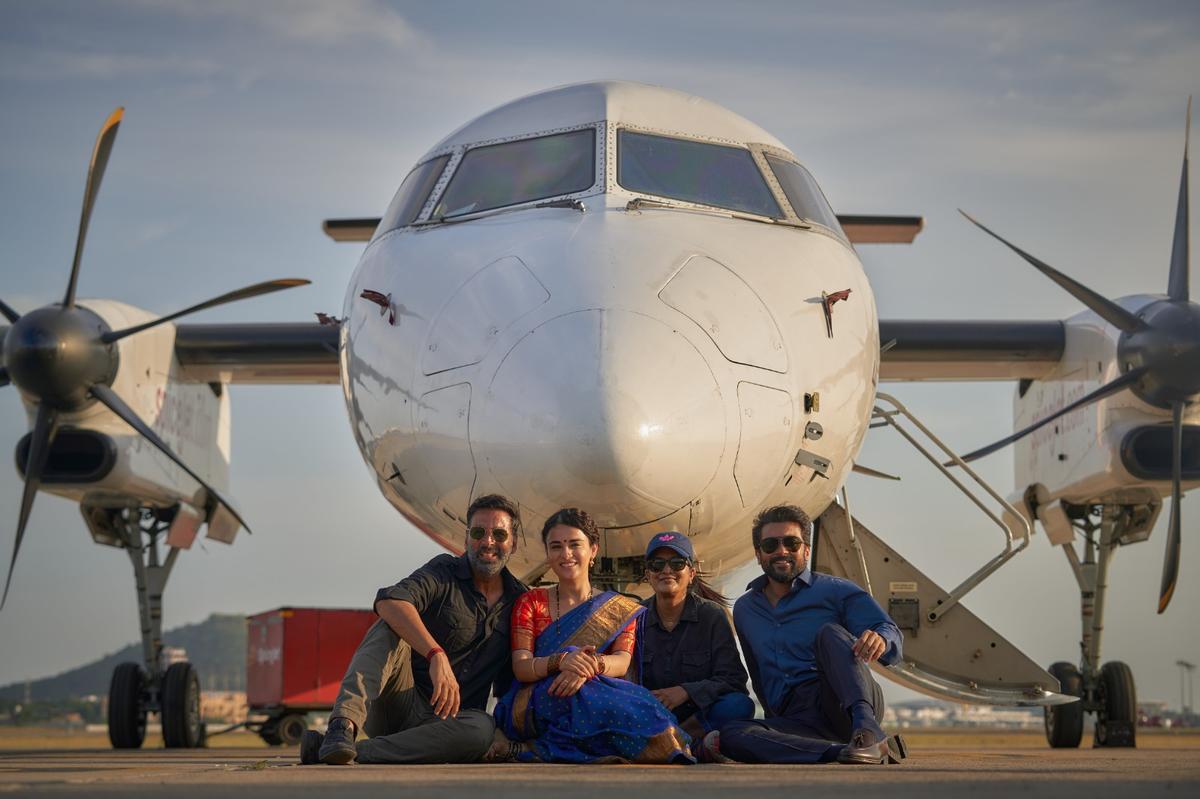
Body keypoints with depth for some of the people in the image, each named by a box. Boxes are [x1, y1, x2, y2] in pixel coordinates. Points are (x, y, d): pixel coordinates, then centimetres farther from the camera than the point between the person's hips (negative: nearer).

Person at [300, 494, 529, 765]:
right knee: (390, 630, -29)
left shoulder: (518, 602, 12)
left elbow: (508, 683, 20)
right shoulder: (446, 571, -2)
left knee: (481, 728, -35)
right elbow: (389, 602, -24)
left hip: (443, 722, 2)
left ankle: (358, 752, -41)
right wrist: (436, 654, -37)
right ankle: (343, 726, -51)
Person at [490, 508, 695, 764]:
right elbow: (520, 667, -2)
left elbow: (622, 661, -3)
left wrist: (592, 666, -28)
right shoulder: (531, 603, 13)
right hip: (537, 702, -2)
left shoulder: (620, 609, 16)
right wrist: (560, 661, -26)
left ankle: (531, 749, -32)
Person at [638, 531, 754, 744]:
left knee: (739, 706, -31)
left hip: (700, 716, -1)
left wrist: (686, 692, -21)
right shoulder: (637, 617, 6)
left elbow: (733, 679, -7)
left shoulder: (712, 615, 1)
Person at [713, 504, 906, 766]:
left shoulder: (836, 591, 9)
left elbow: (891, 633, -4)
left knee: (829, 632, -30)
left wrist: (880, 639, -27)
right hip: (794, 719, 3)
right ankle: (841, 751, -42)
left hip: (848, 703, -3)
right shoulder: (744, 609, 23)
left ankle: (867, 730, -53)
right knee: (731, 735, -28)